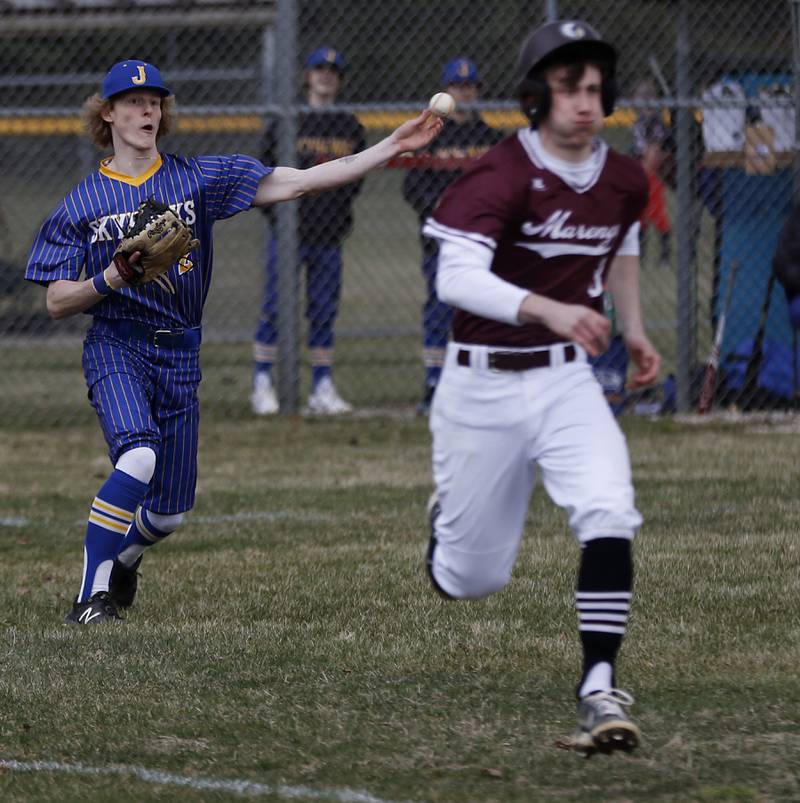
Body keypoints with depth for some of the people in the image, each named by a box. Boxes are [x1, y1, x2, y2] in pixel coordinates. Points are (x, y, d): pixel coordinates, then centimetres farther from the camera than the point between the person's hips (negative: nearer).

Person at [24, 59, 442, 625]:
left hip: (180, 354, 3)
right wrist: (112, 278, -19)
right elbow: (57, 303, 1)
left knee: (169, 512, 7)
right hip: (117, 346, -3)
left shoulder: (197, 179, 5)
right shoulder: (83, 204, 2)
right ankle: (92, 595, -22)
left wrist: (392, 148, -9)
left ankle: (122, 559, 41)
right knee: (138, 456, -31)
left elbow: (295, 183, -1)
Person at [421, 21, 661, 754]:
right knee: (470, 579, 7)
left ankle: (599, 689, -23)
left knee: (609, 514, -24)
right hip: (483, 385, -3)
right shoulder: (502, 177, -18)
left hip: (566, 381, 3)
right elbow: (456, 278, -32)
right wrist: (547, 309, -45)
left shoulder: (625, 182, 1)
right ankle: (447, 521, 45)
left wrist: (634, 329, 18)